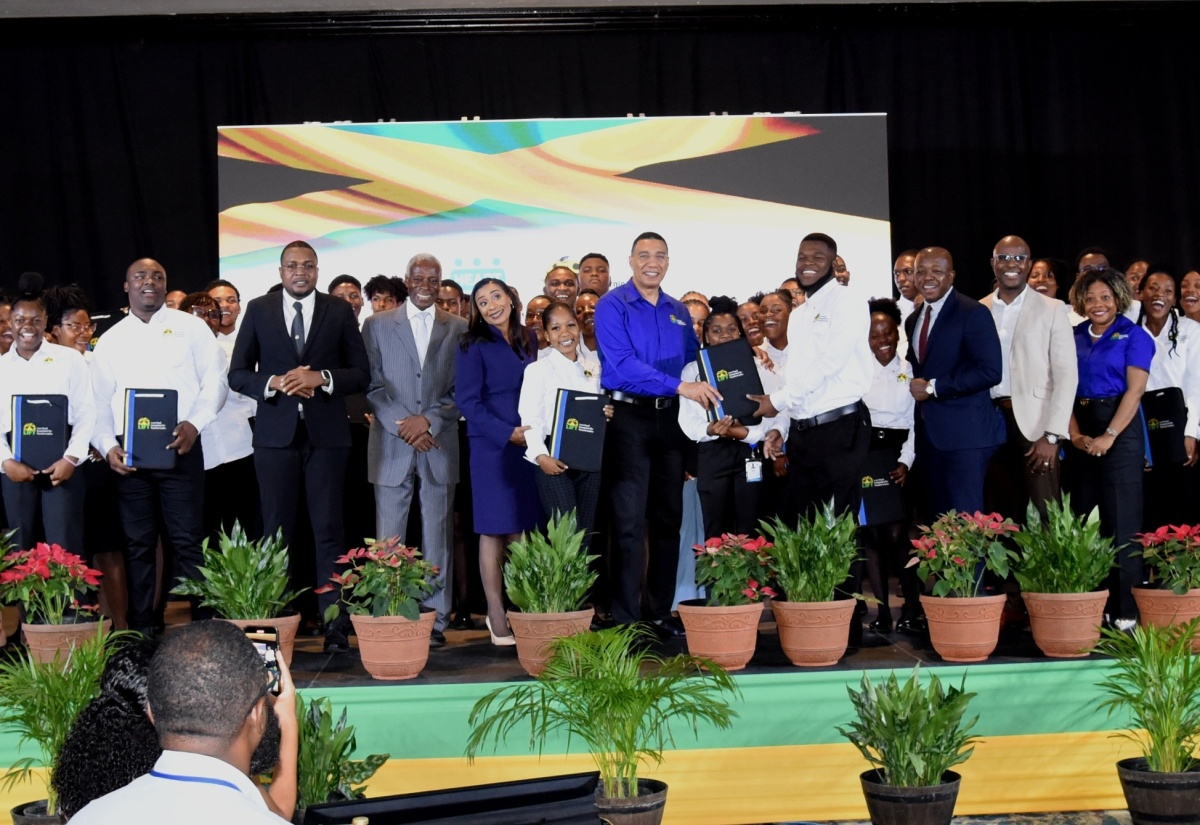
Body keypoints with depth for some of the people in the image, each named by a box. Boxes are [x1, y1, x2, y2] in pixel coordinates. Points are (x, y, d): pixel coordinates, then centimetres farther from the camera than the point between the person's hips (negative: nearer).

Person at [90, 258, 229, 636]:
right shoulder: (109, 340, 14)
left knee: (187, 541, -5)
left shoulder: (190, 327, 7)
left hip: (180, 448, -2)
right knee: (138, 544, 5)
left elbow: (216, 380, 1)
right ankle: (141, 630, 10)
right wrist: (107, 445, -4)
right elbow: (100, 402, 12)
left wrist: (194, 423, -13)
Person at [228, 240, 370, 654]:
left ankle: (335, 626, -2)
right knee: (277, 531, 3)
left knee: (328, 531, -2)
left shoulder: (339, 312, 6)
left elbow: (362, 373, 5)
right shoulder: (259, 310, 8)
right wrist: (274, 383, -12)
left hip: (327, 434, -1)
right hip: (276, 434, 1)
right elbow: (237, 374, 7)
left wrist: (322, 378, -12)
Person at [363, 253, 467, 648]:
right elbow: (371, 383, 3)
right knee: (388, 539, -1)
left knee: (437, 538, 3)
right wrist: (402, 424, -9)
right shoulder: (377, 325, 9)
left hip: (440, 445, 0)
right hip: (391, 445, 0)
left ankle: (436, 620, 7)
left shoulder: (458, 329, 9)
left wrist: (429, 420, -9)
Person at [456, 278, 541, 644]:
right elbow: (468, 400, -10)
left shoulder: (528, 340, 11)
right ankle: (497, 616, 2)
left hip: (528, 445, 5)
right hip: (491, 445, -5)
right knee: (495, 530, -2)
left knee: (520, 530, 6)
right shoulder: (473, 345, -4)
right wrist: (507, 433, -17)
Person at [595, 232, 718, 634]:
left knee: (668, 518, 9)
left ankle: (662, 611, 18)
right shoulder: (613, 306, -5)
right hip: (629, 418, -6)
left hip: (669, 420, 6)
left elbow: (694, 360, 20)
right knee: (629, 521, -6)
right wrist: (678, 386, -24)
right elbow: (623, 364, -17)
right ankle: (626, 617, -2)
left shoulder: (678, 312, 14)